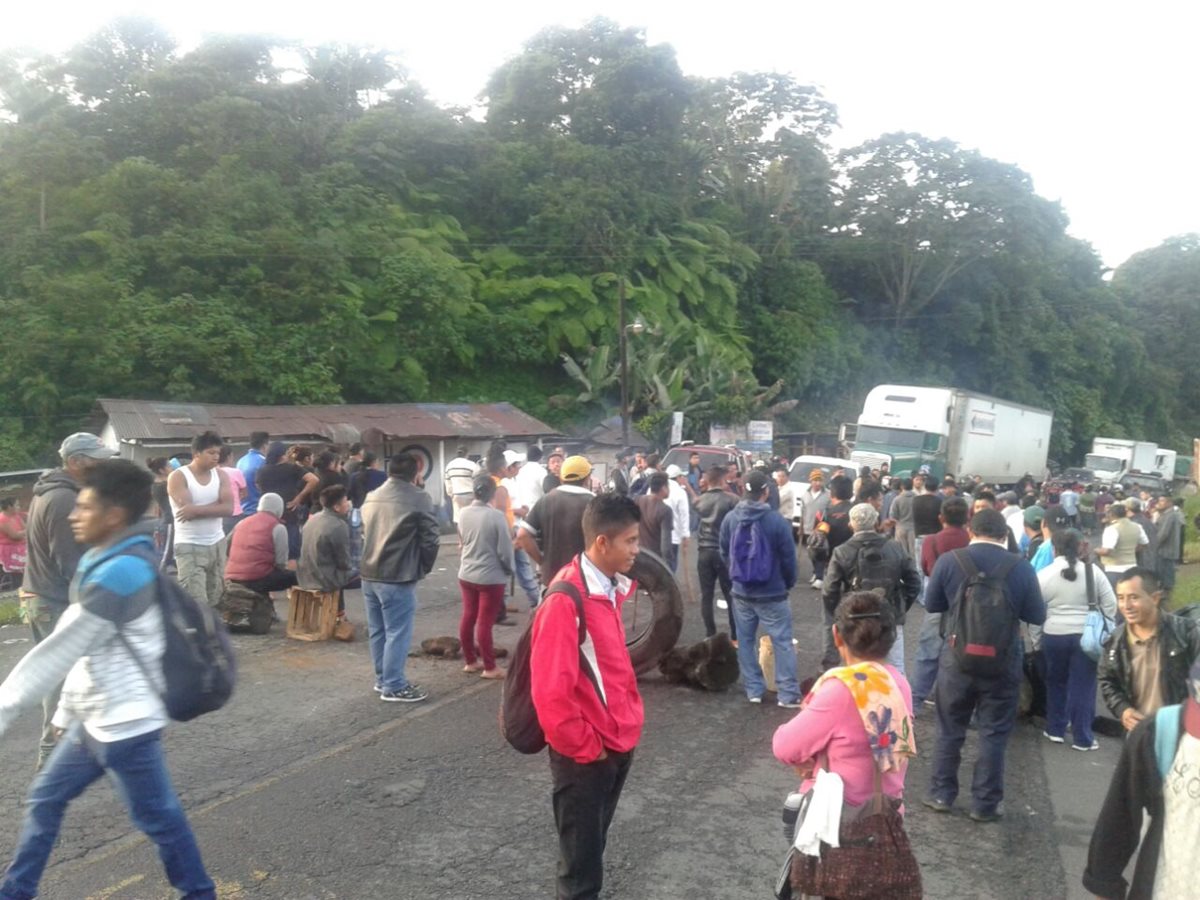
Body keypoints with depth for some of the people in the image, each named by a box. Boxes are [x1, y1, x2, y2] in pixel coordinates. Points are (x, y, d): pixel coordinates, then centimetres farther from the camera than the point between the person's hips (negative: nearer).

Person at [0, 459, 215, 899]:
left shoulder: (119, 572, -24)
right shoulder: (109, 561, 8)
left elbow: (60, 649, -21)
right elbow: (84, 651, 15)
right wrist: (68, 709, 19)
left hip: (124, 721, -10)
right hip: (96, 718, 10)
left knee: (157, 816, 6)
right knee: (44, 799, 19)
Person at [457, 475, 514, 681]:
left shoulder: (463, 514, -2)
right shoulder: (496, 516, -19)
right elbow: (504, 549, -14)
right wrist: (511, 569, 2)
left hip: (466, 574, 6)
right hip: (491, 577, -6)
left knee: (468, 618, 14)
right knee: (485, 622, 0)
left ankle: (470, 661, 26)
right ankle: (489, 667, 10)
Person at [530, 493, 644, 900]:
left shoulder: (611, 588, 2)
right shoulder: (565, 601, -24)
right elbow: (550, 692, -24)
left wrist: (629, 721, 12)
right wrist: (585, 748, -15)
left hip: (618, 744, 7)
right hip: (585, 756, -7)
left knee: (593, 847, 22)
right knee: (582, 861, 9)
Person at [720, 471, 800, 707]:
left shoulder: (730, 519, -4)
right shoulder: (777, 521, -17)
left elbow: (724, 553, 7)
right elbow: (788, 559, -8)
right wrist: (788, 583, 10)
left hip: (741, 592, 4)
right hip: (772, 593, -4)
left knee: (745, 641, 14)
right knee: (782, 642, 4)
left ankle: (753, 690, 18)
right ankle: (788, 694, 4)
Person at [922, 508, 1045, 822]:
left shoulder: (949, 561, -8)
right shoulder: (1021, 567, -9)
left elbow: (932, 604, 3)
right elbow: (1037, 616, -1)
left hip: (958, 656, 1)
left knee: (950, 729, 13)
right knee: (994, 733, 9)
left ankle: (941, 794, 21)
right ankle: (985, 803, 16)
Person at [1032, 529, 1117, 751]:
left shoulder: (1044, 574, -3)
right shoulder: (1093, 570, -3)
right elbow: (1110, 605, 0)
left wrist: (1036, 639, 9)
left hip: (1053, 636, 1)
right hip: (1086, 636, 0)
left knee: (1056, 683, 17)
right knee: (1083, 686, 5)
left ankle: (1055, 730, 24)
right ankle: (1082, 738, 9)